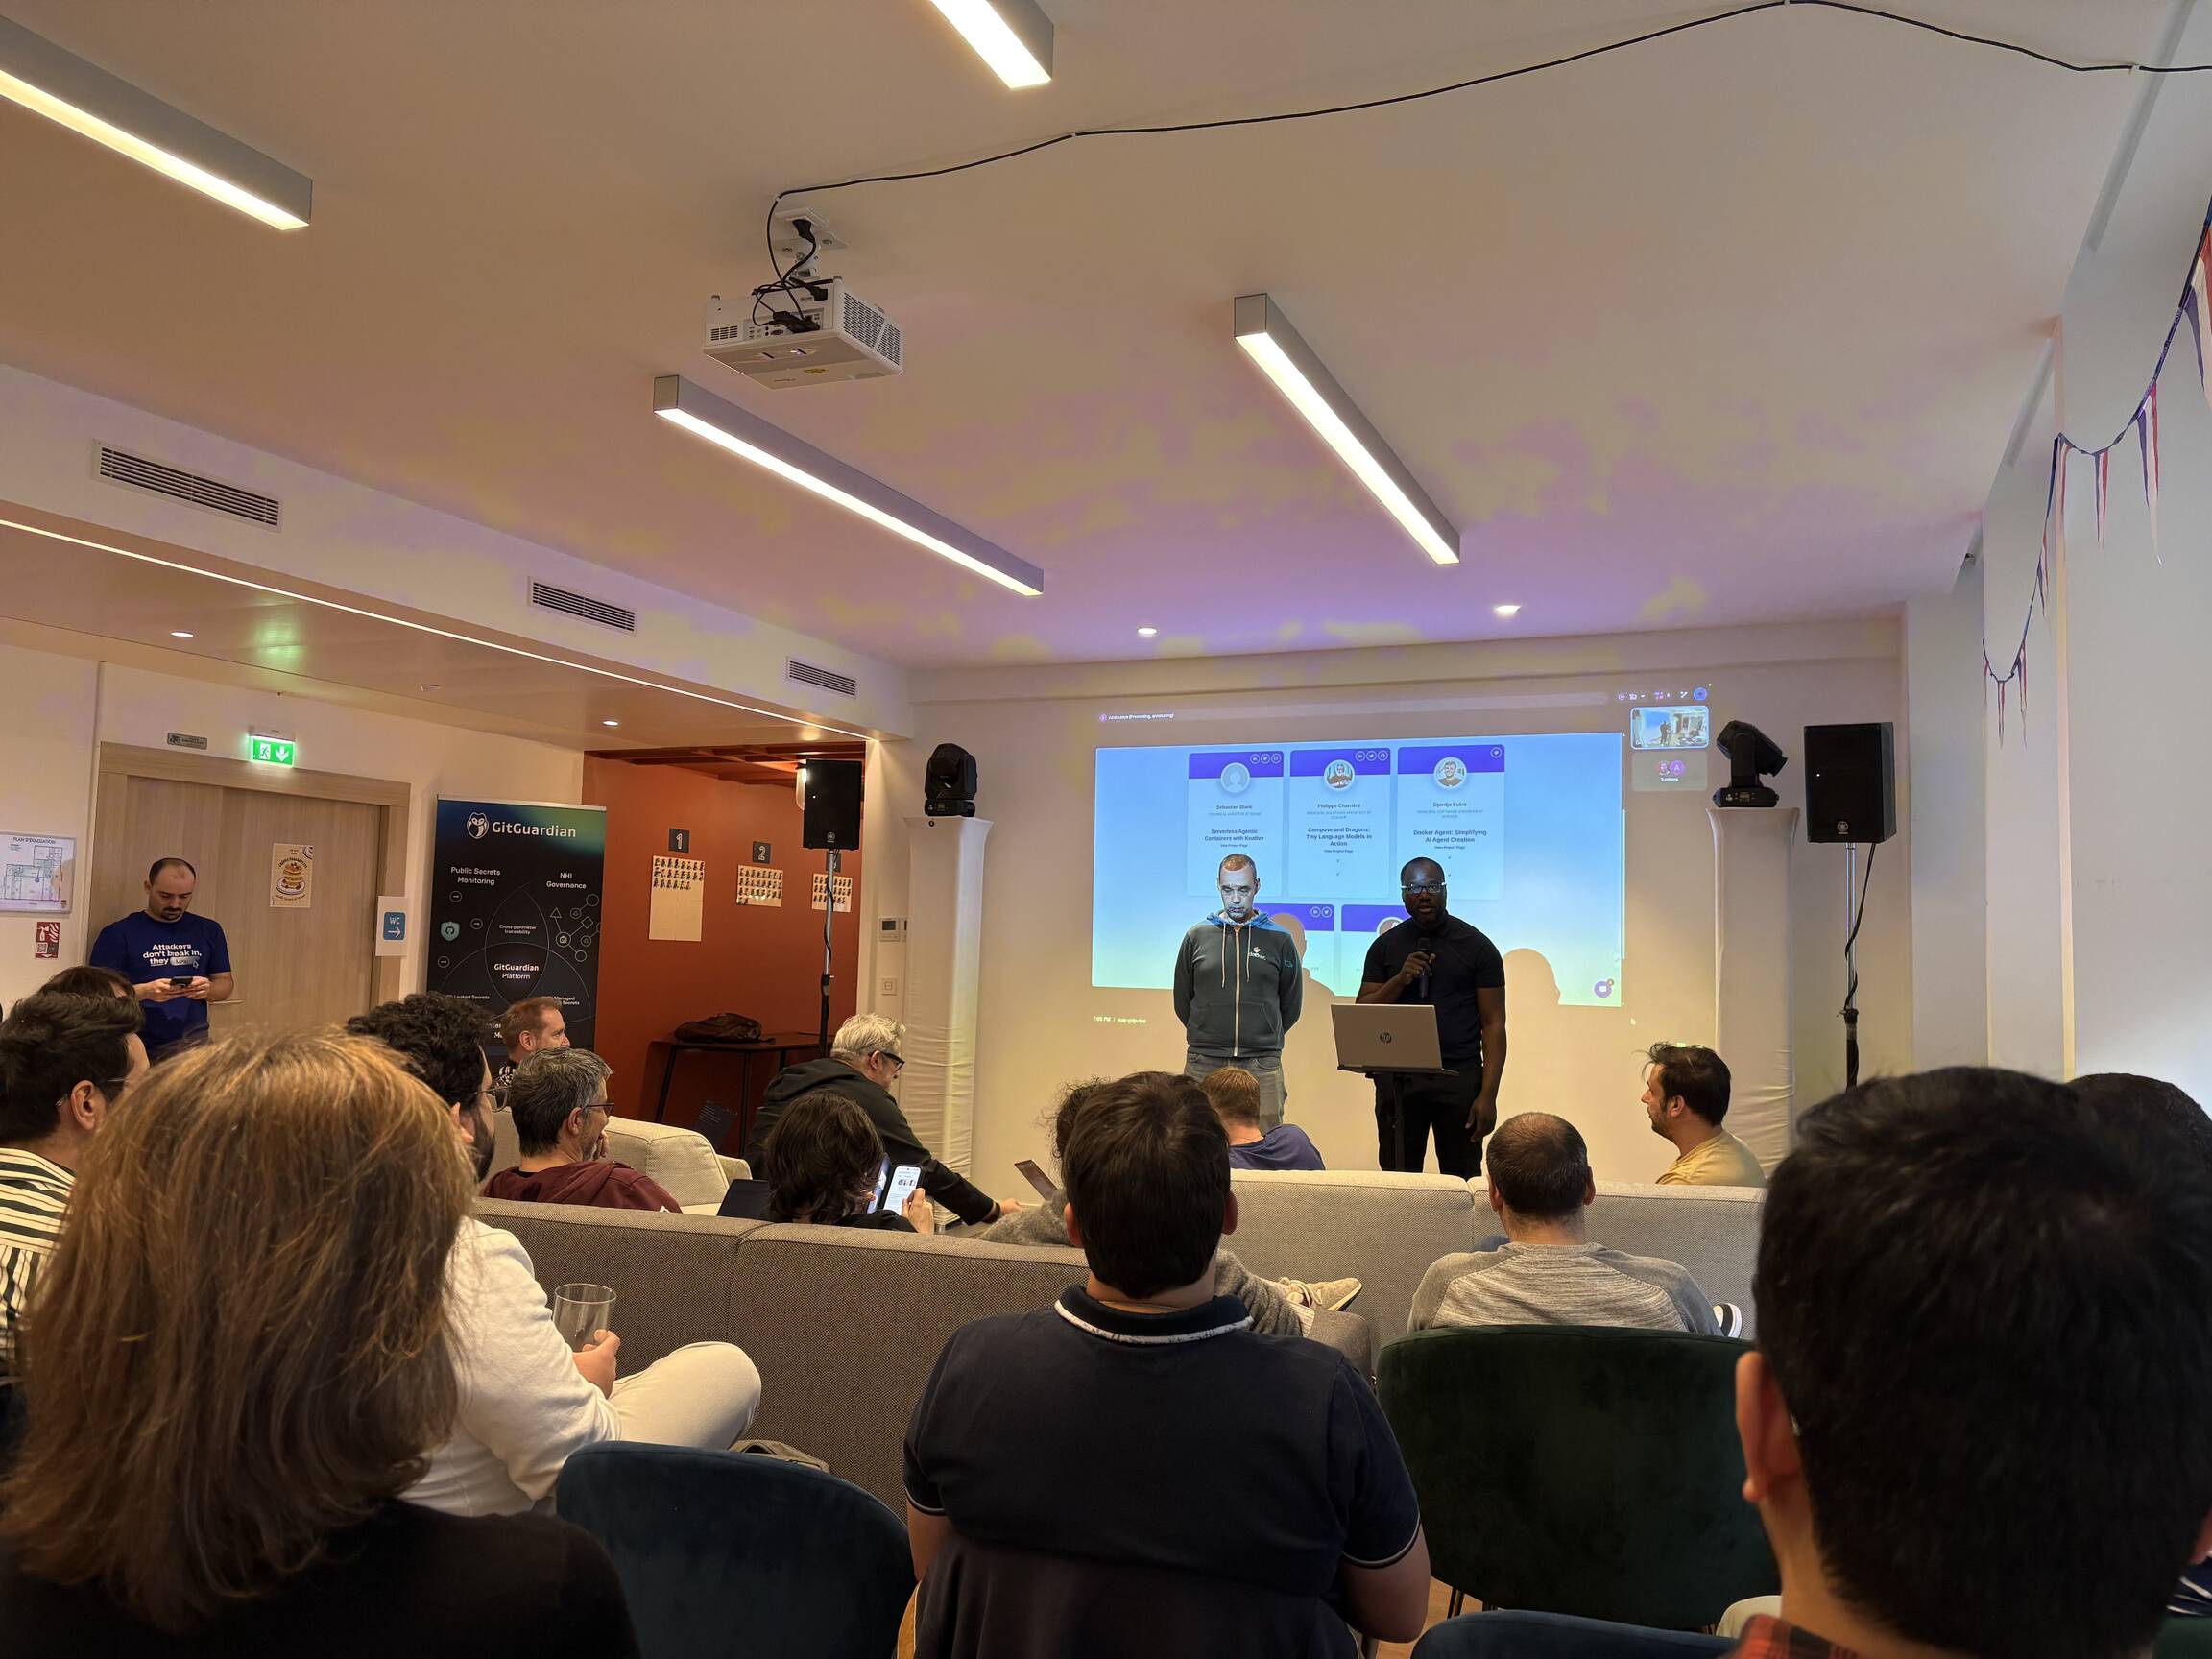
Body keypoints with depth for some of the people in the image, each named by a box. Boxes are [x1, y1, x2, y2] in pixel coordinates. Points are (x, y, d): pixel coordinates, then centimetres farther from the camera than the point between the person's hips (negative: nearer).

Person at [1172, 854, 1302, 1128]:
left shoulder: (1279, 940, 5)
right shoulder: (1197, 937, 7)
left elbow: (1291, 1006, 13)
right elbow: (1182, 1002, 15)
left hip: (1262, 1065, -1)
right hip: (1203, 1064, 1)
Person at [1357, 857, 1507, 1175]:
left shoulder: (1477, 946, 1)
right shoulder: (1386, 946, 9)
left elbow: (1493, 1025, -1)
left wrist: (1488, 1095, -10)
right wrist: (1400, 979, -10)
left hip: (1459, 1078, -2)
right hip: (1397, 1077, 2)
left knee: (1462, 1180, -1)